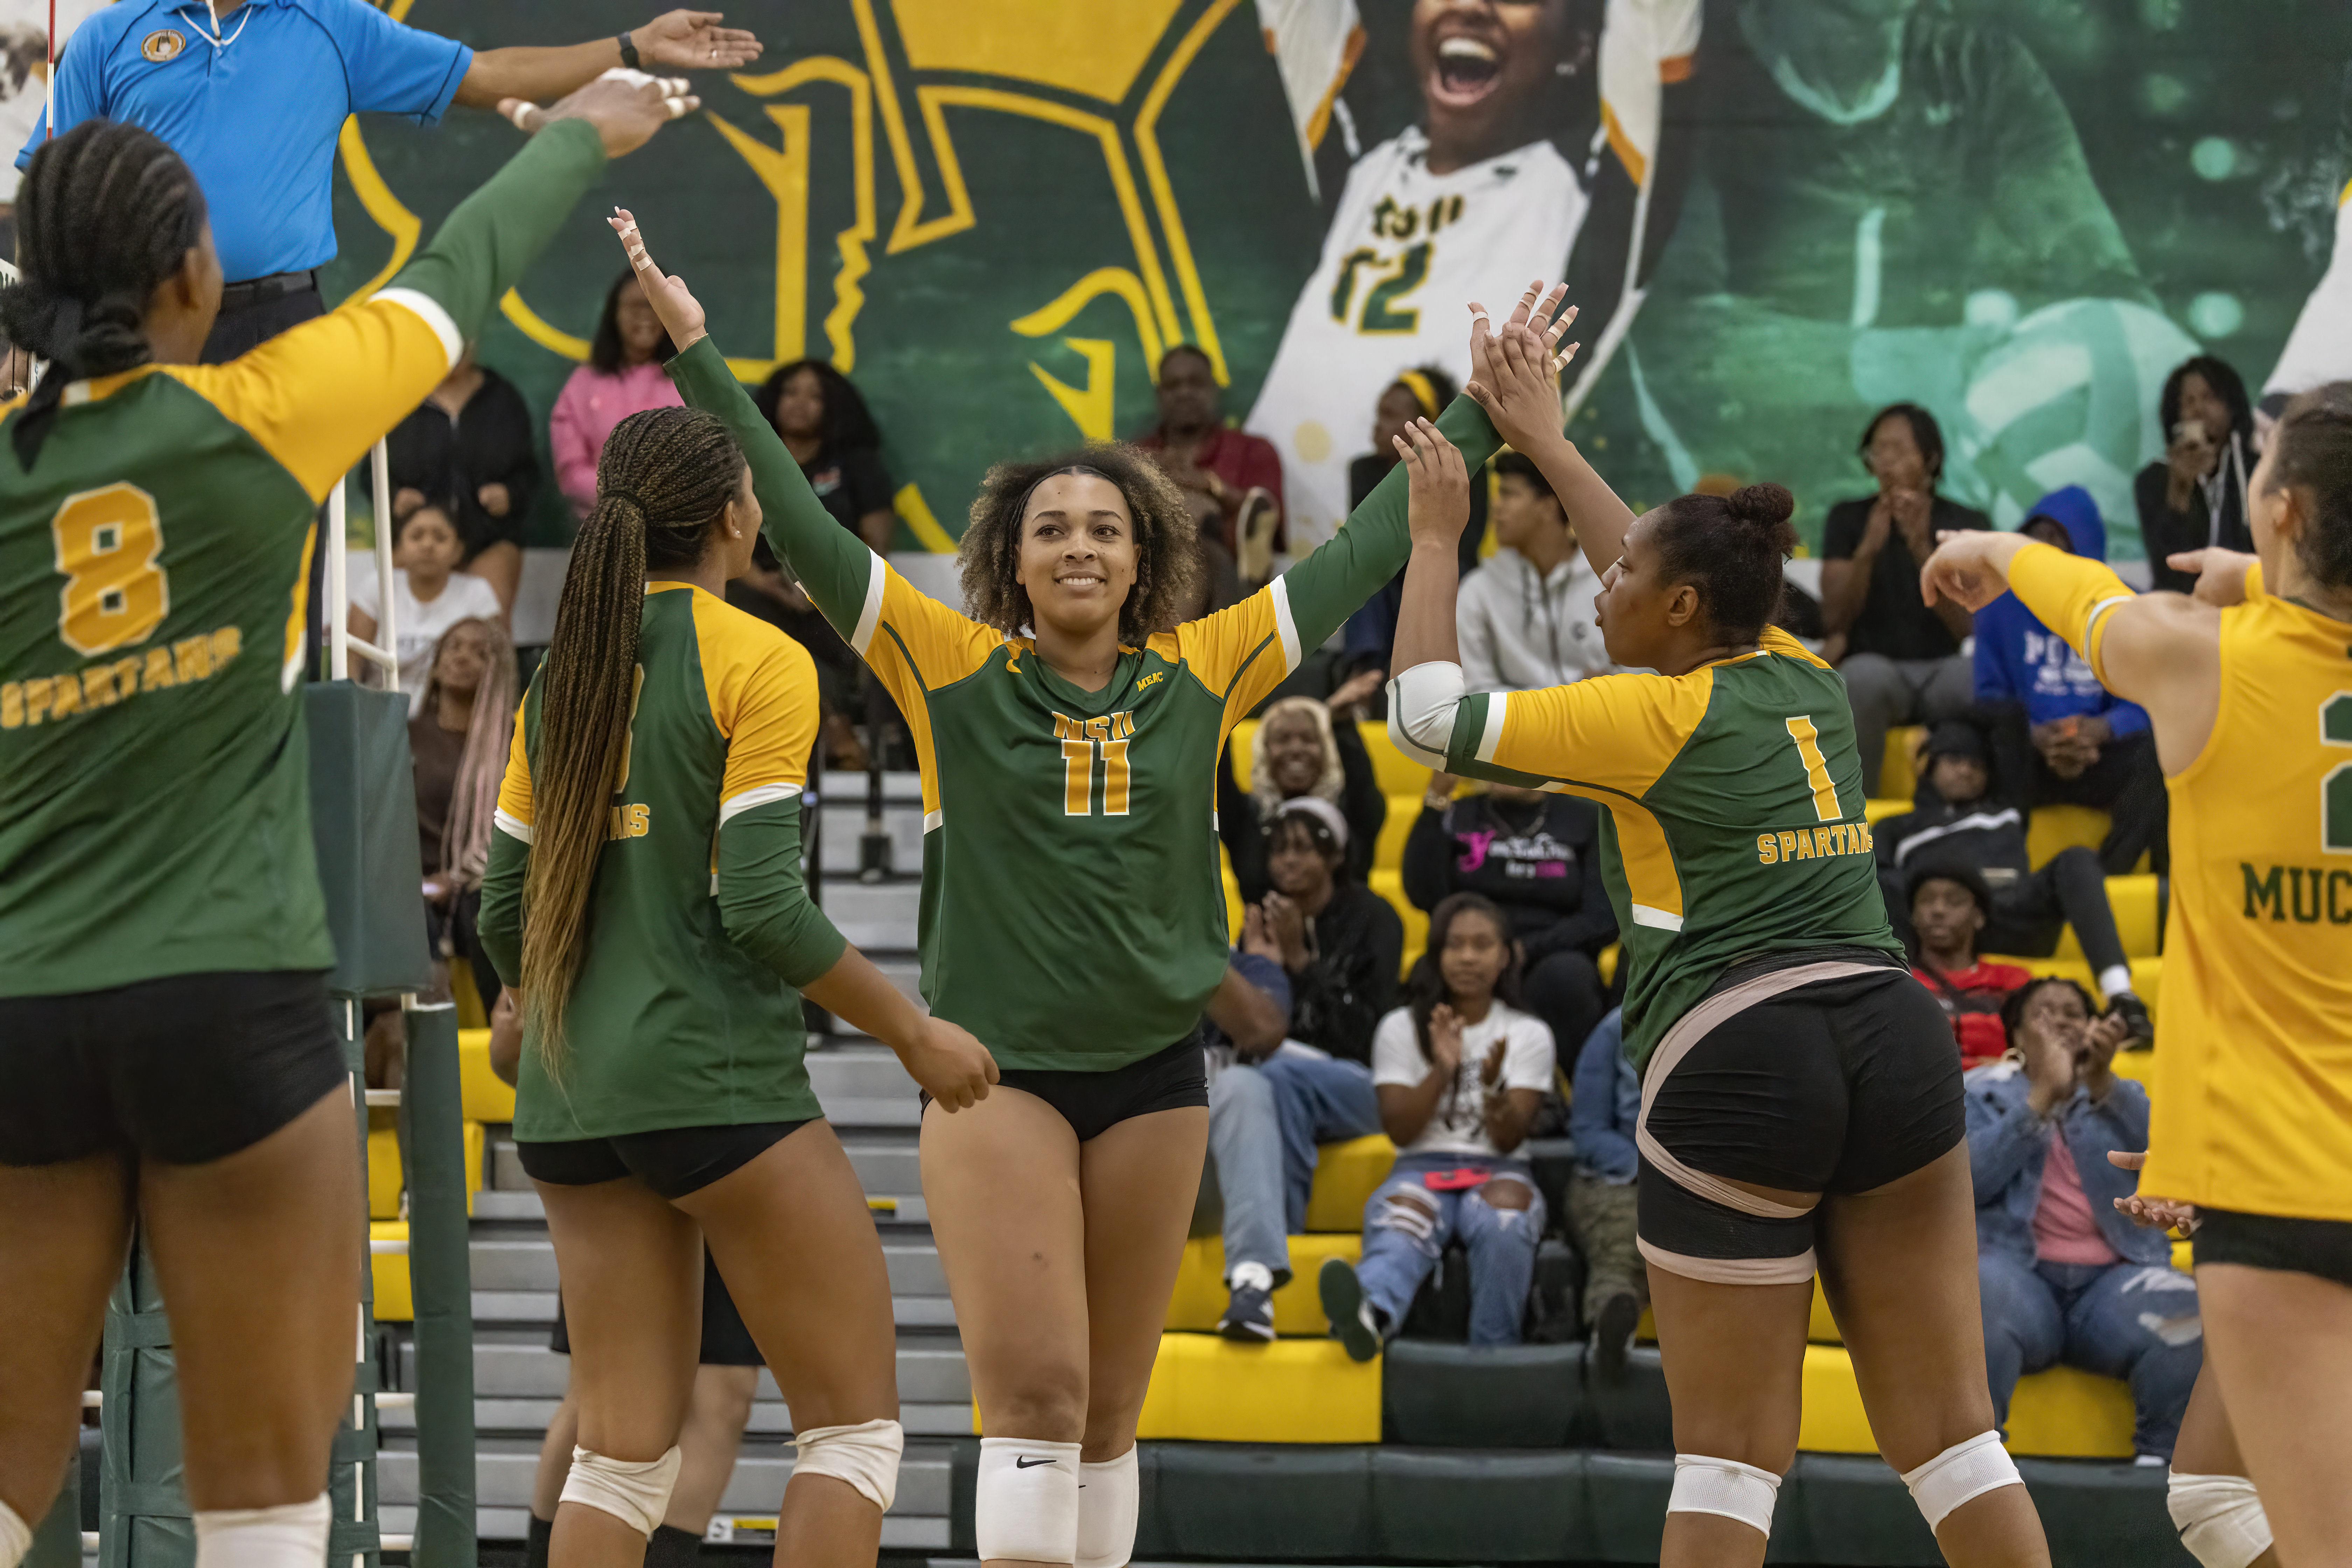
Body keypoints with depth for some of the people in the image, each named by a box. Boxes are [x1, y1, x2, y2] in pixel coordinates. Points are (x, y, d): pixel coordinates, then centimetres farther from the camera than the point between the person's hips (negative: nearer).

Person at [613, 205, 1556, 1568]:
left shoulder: (1202, 675, 5)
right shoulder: (954, 670, -1)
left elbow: (1362, 559, 10)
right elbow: (802, 529, -4)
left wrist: (1479, 414, 12)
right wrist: (699, 356, -9)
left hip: (1153, 1069, 3)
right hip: (997, 1067, -3)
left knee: (1110, 1408, 9)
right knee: (1034, 1390, -13)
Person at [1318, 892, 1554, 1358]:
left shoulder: (1528, 1034, 11)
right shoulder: (1401, 1028, 12)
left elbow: (1509, 1139, 1)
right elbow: (1400, 1131, 2)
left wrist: (1493, 1085, -19)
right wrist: (1441, 1071, -13)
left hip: (1498, 1171, 1)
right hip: (1422, 1168, -1)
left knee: (1503, 1221, -38)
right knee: (1403, 1222, -38)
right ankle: (1368, 1313, -71)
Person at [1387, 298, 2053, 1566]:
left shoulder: (1652, 721, -4)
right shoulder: (1806, 681, 14)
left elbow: (1427, 714, 1)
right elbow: (1678, 600, 33)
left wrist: (1435, 535, 13)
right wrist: (1547, 444, 40)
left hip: (1733, 1059, -6)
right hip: (1892, 1038, 6)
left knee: (1728, 1453, -2)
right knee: (1948, 1431, 5)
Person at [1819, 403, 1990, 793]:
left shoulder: (1969, 525, 4)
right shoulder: (1848, 519, 6)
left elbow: (1968, 629, -8)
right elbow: (1834, 622, -4)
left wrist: (1922, 549, -20)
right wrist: (1868, 549, -19)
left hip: (1945, 671, 0)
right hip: (1877, 666, 0)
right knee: (1864, 675, -38)